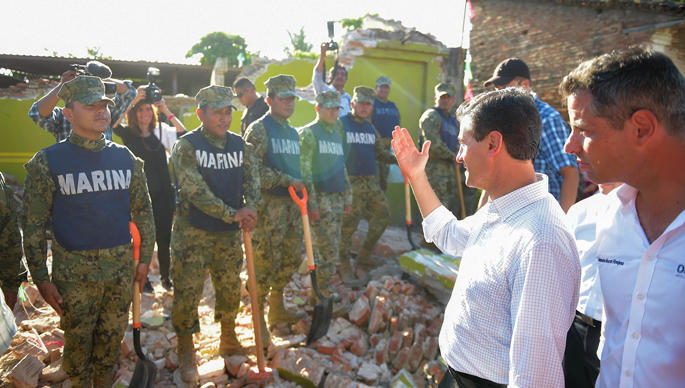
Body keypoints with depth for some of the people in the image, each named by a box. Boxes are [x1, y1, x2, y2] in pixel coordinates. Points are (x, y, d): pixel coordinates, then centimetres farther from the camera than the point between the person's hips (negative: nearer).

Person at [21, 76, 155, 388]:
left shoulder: (126, 158, 3)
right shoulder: (48, 162, -6)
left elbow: (143, 211, 9)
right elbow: (33, 224, -4)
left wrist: (145, 259, 8)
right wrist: (41, 279, -6)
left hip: (121, 264, 3)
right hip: (74, 269, -3)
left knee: (112, 338, 15)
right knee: (78, 341, 11)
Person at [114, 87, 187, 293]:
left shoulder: (161, 131, 6)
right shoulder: (128, 133, 1)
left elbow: (184, 134, -9)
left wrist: (167, 112, -14)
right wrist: (133, 100, -22)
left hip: (162, 193, 2)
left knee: (164, 237, 6)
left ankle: (166, 277, 23)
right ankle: (143, 279, 21)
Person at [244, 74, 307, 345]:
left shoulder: (292, 132, 17)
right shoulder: (259, 130, -7)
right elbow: (253, 169, -18)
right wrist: (286, 180, -18)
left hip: (292, 204, 8)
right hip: (269, 204, -8)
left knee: (292, 258, 14)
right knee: (265, 262, -2)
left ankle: (277, 308, 32)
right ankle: (258, 317, 13)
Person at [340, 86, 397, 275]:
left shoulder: (370, 128, 18)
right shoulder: (341, 124, -4)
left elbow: (380, 152, 25)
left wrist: (397, 159, 9)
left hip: (371, 181, 8)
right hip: (351, 182, -7)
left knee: (383, 215, 10)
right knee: (348, 224, -5)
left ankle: (364, 255, 27)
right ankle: (344, 265, 11)